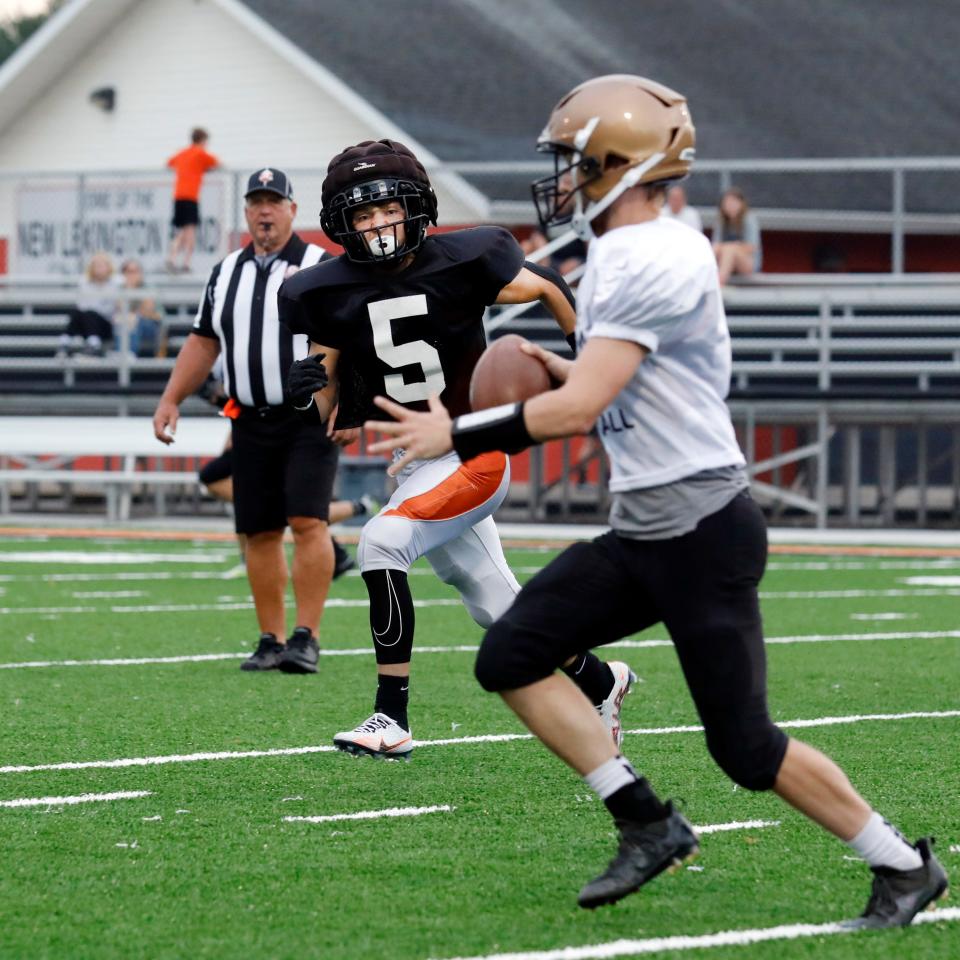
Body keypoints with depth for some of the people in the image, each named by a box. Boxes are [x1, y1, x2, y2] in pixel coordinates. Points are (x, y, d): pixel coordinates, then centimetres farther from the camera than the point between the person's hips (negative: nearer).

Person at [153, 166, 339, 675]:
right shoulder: (226, 273, 15)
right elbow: (203, 343, 20)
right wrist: (171, 399, 11)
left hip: (309, 418, -5)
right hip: (250, 420, 5)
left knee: (308, 522, -14)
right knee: (260, 533, 5)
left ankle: (306, 638, -12)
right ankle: (271, 642, 11)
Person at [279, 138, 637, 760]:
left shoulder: (460, 263, -14)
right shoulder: (332, 293, -5)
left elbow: (547, 289, 3)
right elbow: (325, 412, 0)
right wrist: (312, 389, -23)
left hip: (476, 457, -5)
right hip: (414, 466, 5)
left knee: (381, 545, -26)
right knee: (498, 608, 13)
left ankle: (392, 718, -19)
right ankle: (599, 682, 40)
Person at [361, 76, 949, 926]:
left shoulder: (655, 265, -19)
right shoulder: (622, 257, 12)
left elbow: (579, 410, -24)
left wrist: (456, 435, -16)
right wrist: (565, 371, 15)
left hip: (702, 529, -10)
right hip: (641, 531, 10)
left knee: (745, 746, -4)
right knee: (512, 657, 1)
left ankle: (904, 867, 12)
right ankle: (647, 823, 6)